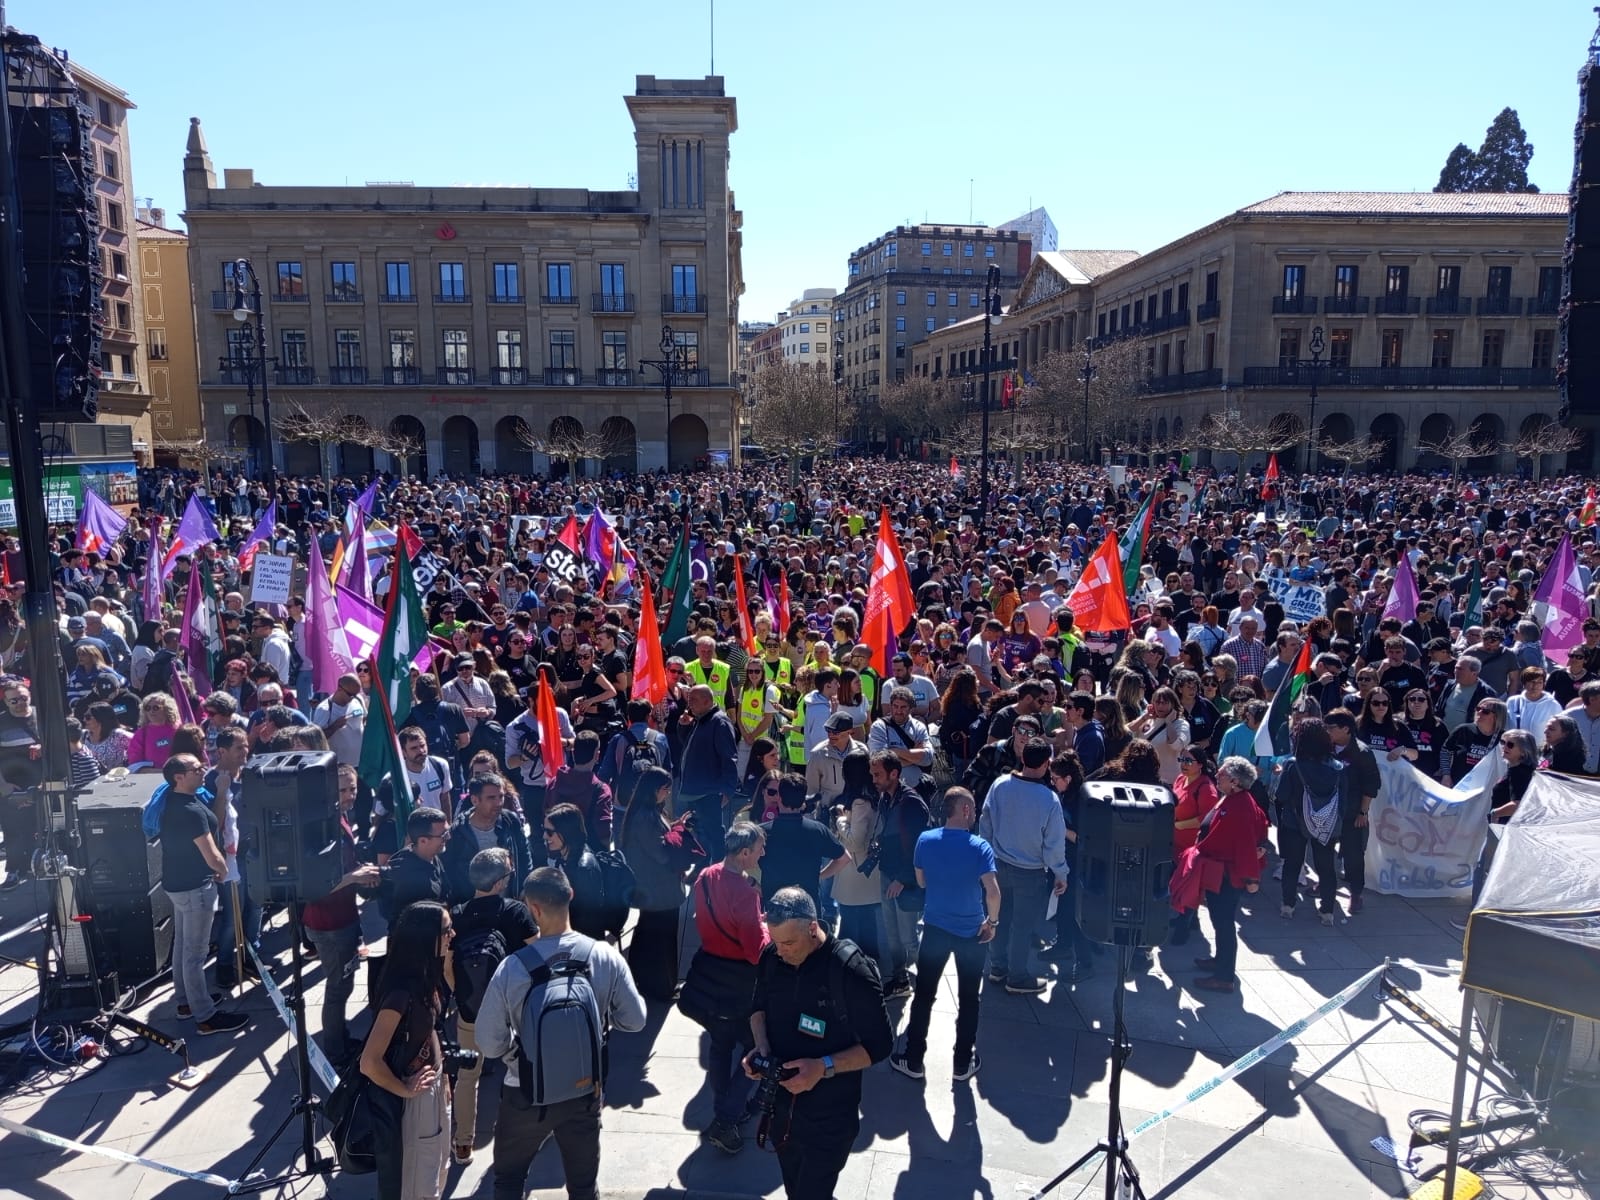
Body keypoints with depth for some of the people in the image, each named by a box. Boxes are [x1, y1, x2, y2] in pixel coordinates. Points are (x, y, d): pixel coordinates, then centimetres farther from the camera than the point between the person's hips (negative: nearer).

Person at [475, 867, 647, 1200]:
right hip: (585, 1092, 2)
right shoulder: (606, 957, -18)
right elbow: (634, 1020, -8)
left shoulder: (513, 967, -23)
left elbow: (489, 1043, -15)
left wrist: (518, 1047, 5)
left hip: (526, 1095, -1)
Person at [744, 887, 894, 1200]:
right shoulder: (772, 958, -9)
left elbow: (880, 1044, -17)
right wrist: (761, 1047, -10)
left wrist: (825, 1067, -28)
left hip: (829, 1116, -5)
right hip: (779, 1103, 5)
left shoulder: (850, 969, -25)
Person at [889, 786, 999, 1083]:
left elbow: (921, 882, 5)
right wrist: (992, 922, -7)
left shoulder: (925, 841, -7)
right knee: (968, 1000, 14)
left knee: (924, 995, 13)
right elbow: (993, 893, -23)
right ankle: (963, 1064, 24)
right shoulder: (980, 847, -17)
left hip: (935, 928, 2)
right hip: (971, 932, -2)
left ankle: (913, 1060, 22)